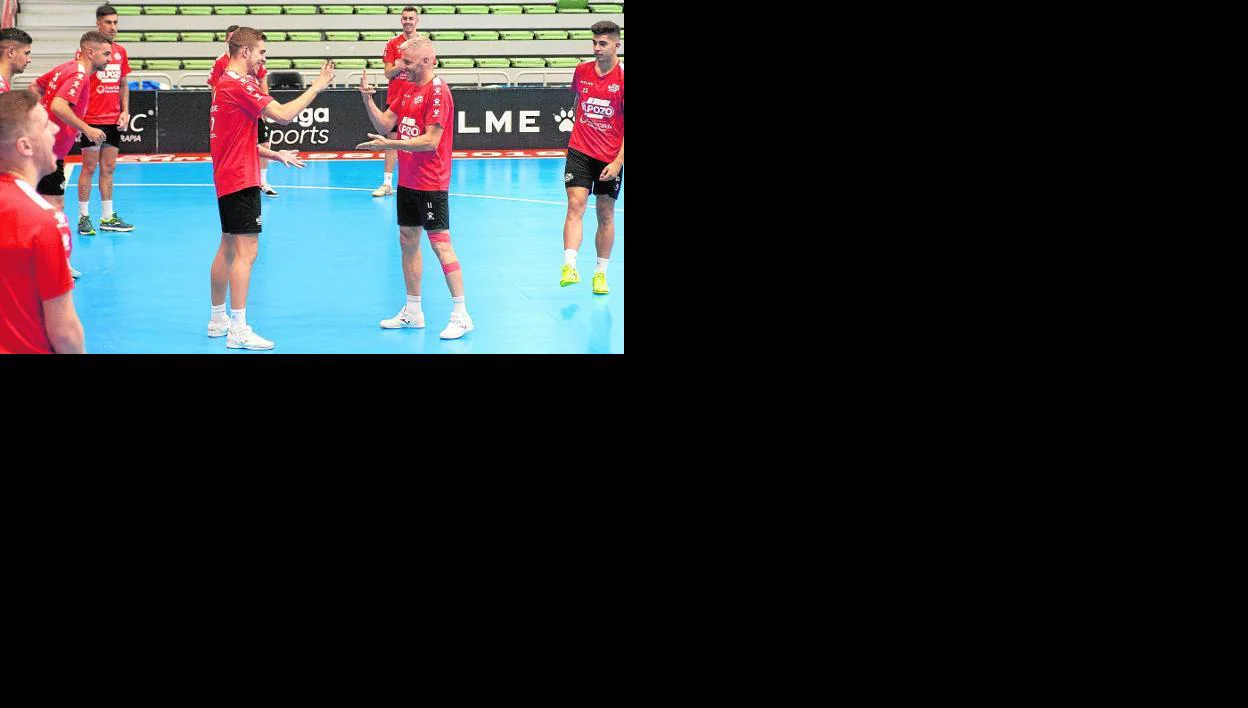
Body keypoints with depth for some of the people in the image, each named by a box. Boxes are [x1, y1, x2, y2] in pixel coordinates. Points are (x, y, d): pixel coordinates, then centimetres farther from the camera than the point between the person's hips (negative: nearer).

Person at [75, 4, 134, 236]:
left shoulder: (121, 52, 10)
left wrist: (125, 111, 5)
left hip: (113, 121, 5)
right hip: (92, 119, -5)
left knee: (108, 168, 9)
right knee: (89, 168, 0)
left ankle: (108, 217, 14)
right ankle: (84, 217, 6)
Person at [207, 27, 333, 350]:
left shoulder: (226, 84, 15)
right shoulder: (239, 85, -17)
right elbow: (283, 115, -23)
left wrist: (276, 155, 19)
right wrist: (317, 86, -14)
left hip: (227, 178, 11)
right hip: (241, 181, -11)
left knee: (228, 248, 17)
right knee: (246, 251, -10)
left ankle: (218, 320, 25)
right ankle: (238, 331, -11)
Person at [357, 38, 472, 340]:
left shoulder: (438, 92, -16)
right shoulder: (408, 88, 11)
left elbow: (430, 141, -21)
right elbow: (384, 124, 11)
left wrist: (389, 144, -22)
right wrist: (367, 99, -4)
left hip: (431, 184, -9)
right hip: (407, 180, 9)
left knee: (440, 243, -8)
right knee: (408, 241, 12)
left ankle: (461, 315, -4)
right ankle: (413, 312, 21)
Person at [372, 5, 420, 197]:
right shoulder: (393, 43, 4)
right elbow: (388, 73, -1)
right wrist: (402, 65, -16)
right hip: (395, 98, 0)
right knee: (392, 139, 1)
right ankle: (387, 183, 3)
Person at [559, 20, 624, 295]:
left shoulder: (622, 78, -9)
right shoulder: (582, 71, 2)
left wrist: (618, 162, -15)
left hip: (611, 158, -2)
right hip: (580, 151, 2)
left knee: (606, 215, 7)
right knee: (575, 206, -14)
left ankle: (601, 273, 18)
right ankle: (569, 267, -22)